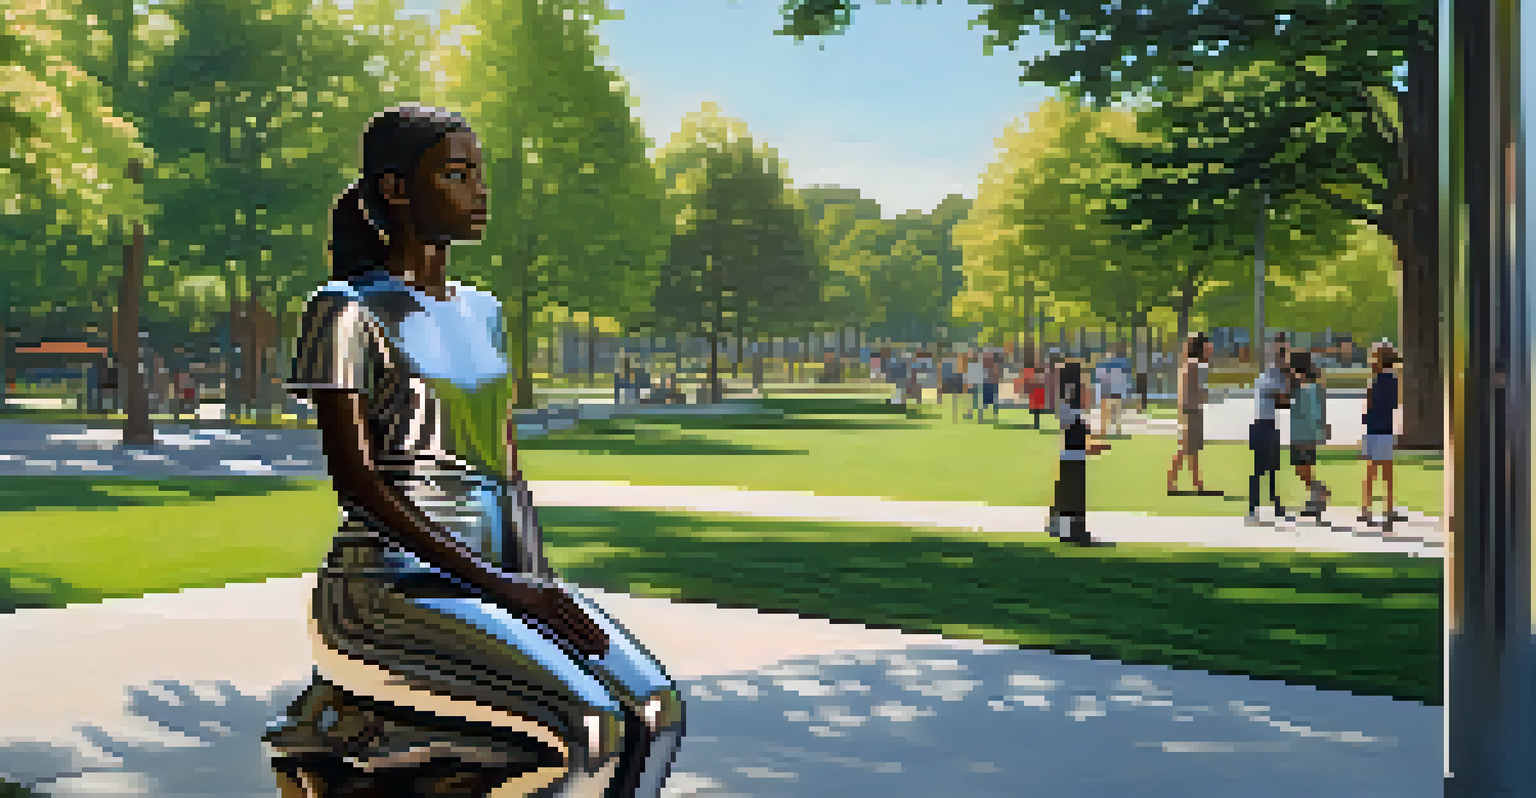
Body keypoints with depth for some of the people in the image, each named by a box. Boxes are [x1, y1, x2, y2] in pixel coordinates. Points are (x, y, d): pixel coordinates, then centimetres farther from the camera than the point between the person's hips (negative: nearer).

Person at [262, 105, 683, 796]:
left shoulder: (480, 312, 17)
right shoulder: (347, 310, -5)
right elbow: (354, 475, -14)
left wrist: (539, 584, -2)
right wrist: (496, 585, -20)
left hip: (491, 577, 7)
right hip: (387, 588, -7)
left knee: (654, 709, -10)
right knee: (588, 725, -25)